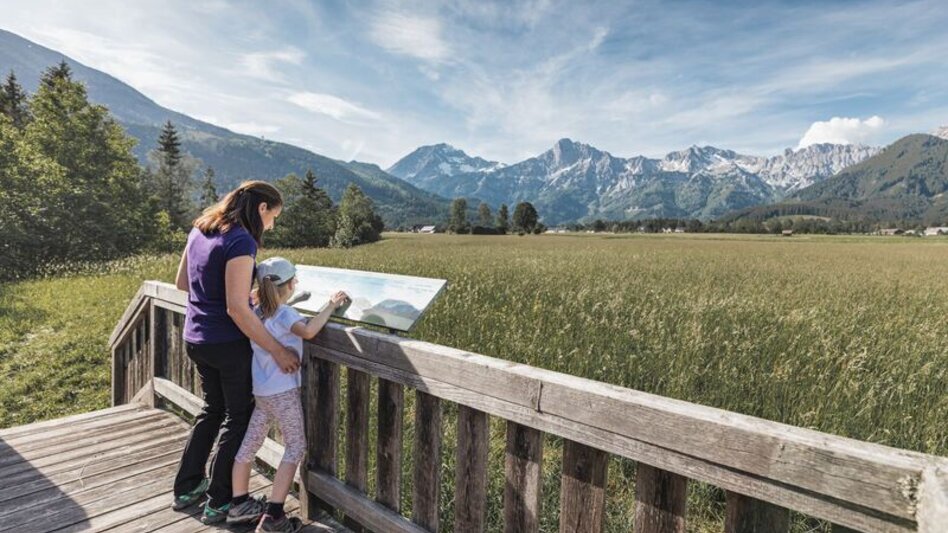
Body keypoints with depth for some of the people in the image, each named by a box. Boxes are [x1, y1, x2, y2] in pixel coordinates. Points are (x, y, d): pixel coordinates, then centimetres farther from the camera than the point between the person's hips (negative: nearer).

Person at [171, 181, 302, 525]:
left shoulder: (200, 229, 5)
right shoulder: (241, 241, -22)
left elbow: (182, 283, 14)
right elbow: (237, 309, -26)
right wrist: (277, 350, -22)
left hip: (195, 339, 8)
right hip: (227, 344, -8)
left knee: (213, 408, 25)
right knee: (239, 417, 11)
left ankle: (186, 488, 37)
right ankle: (219, 502, 23)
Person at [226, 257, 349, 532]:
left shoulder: (258, 312, 6)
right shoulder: (284, 314, -18)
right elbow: (308, 330, -36)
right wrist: (331, 305, -27)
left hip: (260, 392, 8)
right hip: (283, 392, -8)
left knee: (249, 444, 17)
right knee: (295, 447, 3)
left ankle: (239, 504, 32)